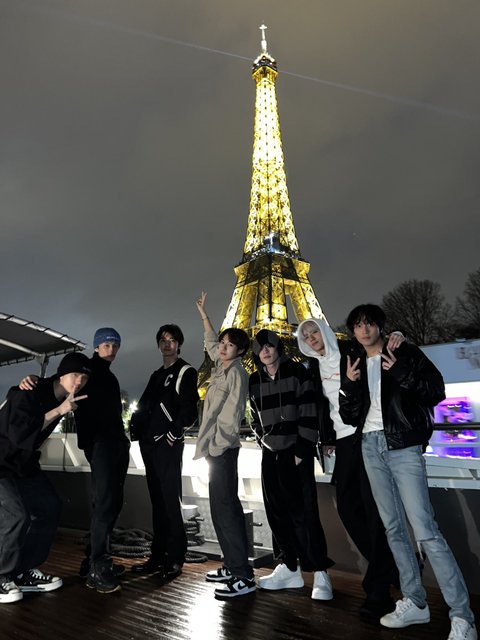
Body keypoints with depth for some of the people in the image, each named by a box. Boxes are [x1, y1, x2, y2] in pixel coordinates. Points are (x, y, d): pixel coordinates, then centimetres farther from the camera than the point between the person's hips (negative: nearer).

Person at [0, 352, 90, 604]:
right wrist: (58, 411, -36)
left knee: (49, 508, 5)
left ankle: (24, 572, 18)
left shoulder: (63, 397, 0)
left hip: (23, 462, 9)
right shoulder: (30, 392, -24)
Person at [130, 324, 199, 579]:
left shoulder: (185, 372, -3)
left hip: (168, 444, -7)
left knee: (170, 500, -4)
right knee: (157, 501, 12)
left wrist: (174, 434, -14)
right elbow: (144, 405, 20)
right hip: (150, 443, 7)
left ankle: (175, 558, 6)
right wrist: (136, 431, 8)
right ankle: (158, 556, 20)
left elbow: (189, 408, -13)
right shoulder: (157, 375, 20)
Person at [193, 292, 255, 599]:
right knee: (221, 508, 12)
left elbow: (233, 413, -17)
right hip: (215, 447, 9)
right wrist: (204, 314, 35)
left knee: (226, 507, -10)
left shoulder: (237, 372, -10)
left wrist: (220, 443, -18)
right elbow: (211, 343, 31)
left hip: (224, 448, -9)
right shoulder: (222, 368, 13)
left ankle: (244, 577, -4)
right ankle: (232, 566, 22)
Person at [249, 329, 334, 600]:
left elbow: (309, 413, -10)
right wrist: (263, 441, 9)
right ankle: (289, 569, 23)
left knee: (303, 512, -6)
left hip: (296, 452, -5)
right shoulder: (255, 381, 9)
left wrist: (302, 451, -14)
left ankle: (320, 574, 6)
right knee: (278, 513, 9)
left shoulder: (297, 372, -6)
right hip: (271, 454, 5)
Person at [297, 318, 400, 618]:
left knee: (372, 505, -6)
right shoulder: (315, 366, 11)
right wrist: (327, 438, 16)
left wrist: (397, 337, -27)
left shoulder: (351, 351, -5)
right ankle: (389, 568, 25)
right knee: (347, 504, 6)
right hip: (344, 439, 6)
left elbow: (384, 346, -6)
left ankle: (378, 589, 6)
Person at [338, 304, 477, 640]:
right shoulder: (353, 363, 10)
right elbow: (349, 416, 7)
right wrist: (350, 386, -11)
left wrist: (403, 374, -21)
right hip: (371, 447, 5)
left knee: (425, 530, -10)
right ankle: (415, 603, 25)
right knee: (394, 527, 12)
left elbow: (437, 391, -7)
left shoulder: (405, 353, -1)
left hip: (403, 446, -5)